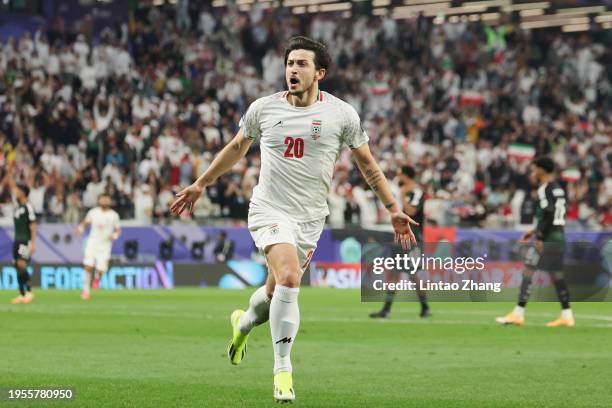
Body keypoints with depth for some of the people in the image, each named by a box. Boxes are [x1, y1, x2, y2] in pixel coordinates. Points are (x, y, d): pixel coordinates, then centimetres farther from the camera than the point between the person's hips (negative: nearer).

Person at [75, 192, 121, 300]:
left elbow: (118, 230, 9)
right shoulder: (93, 212, 1)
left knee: (100, 270, -8)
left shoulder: (114, 215, 0)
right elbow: (85, 222, 14)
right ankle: (85, 290, 0)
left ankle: (97, 278, 30)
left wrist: (114, 235, -11)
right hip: (92, 243, 0)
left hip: (105, 246, 0)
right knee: (88, 267, -13)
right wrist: (80, 228, -6)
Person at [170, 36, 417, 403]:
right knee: (289, 278, -25)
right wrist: (200, 185, 22)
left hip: (310, 220, 2)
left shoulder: (342, 114, -2)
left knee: (277, 292, 9)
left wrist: (394, 209, 6)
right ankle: (283, 369, -15)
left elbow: (367, 164, 9)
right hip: (270, 210, -2)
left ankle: (244, 324, 47)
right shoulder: (263, 108, 0)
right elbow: (236, 148, 17)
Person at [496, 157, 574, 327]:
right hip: (559, 236, 9)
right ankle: (566, 315, 8)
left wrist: (539, 238, -19)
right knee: (556, 274, 11)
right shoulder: (558, 188, 17)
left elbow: (547, 215, -19)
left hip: (547, 238, -9)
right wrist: (535, 231, 25)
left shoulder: (545, 189, -11)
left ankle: (518, 314, -7)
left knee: (528, 270, -6)